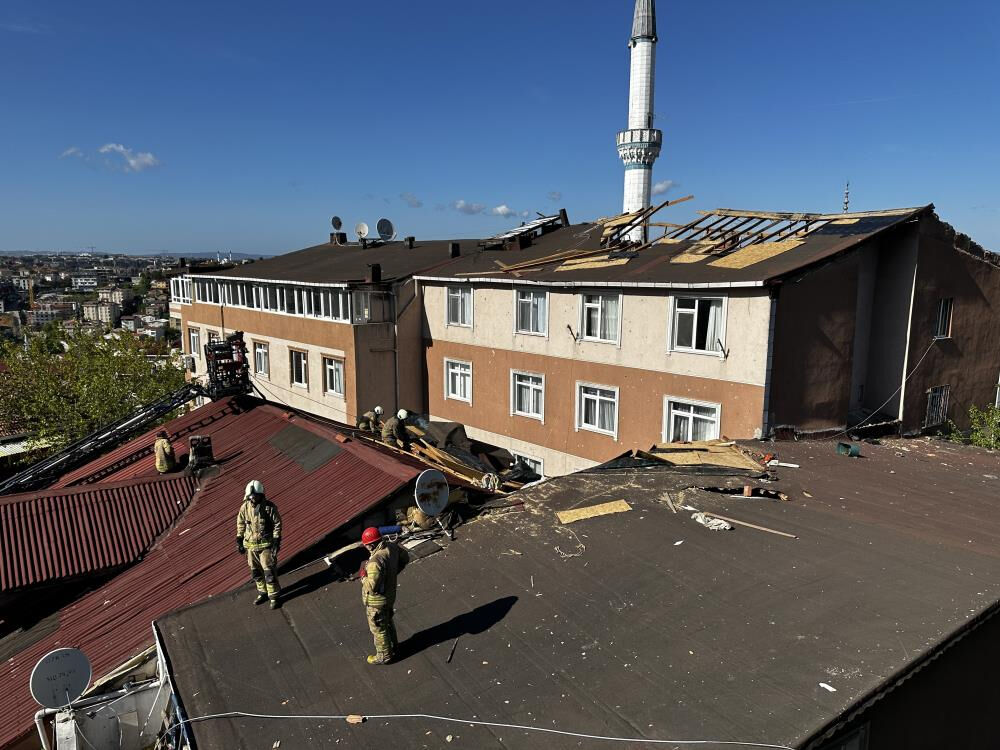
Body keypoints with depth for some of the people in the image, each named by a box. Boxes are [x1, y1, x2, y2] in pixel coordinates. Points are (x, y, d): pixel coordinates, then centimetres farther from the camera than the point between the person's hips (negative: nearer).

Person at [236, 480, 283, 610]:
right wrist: (239, 539, 9)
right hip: (251, 544, 5)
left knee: (269, 571, -4)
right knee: (255, 571, 15)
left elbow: (277, 524, -10)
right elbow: (240, 523, 10)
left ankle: (274, 596, 10)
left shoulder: (269, 507, -16)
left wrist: (276, 541, -14)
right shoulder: (244, 507, -4)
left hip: (266, 544, -5)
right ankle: (263, 593, 34)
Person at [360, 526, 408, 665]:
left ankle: (383, 656, 36)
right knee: (388, 622, 29)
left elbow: (372, 587, -33)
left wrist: (363, 576, -16)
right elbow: (405, 557, 6)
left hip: (377, 601, -8)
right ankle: (392, 647, 49)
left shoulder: (375, 561, -38)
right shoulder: (392, 546, -13)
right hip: (390, 594, 8)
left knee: (378, 628, 16)